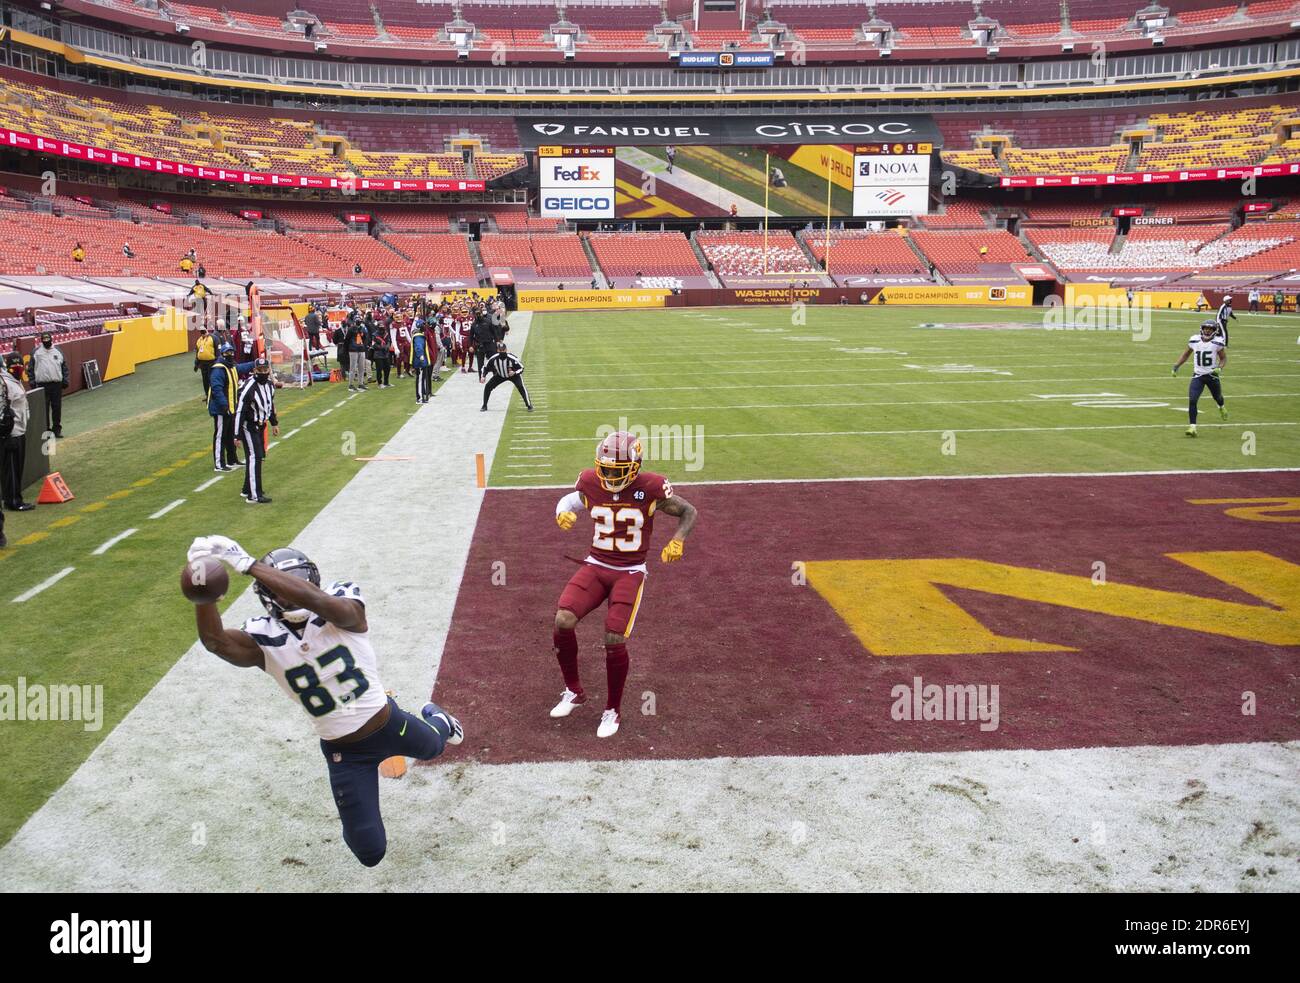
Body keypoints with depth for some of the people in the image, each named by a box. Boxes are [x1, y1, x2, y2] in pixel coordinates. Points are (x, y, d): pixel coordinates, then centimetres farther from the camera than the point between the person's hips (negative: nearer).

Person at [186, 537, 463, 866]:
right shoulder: (264, 641, -15)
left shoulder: (343, 608, -20)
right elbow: (215, 640, -34)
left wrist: (249, 564, -48)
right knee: (370, 853, 1)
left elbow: (317, 599, -44)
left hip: (388, 724, 0)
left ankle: (436, 718, 69)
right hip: (343, 753, 0)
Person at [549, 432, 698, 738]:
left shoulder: (651, 488, -13)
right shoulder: (590, 482, -4)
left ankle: (612, 711, 10)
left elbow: (688, 511, 1)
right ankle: (574, 692, 8)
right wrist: (563, 514, -8)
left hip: (630, 572, -3)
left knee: (614, 640, -15)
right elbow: (569, 501, 16)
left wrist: (677, 541, -16)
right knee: (563, 621, -18)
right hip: (595, 566, 3)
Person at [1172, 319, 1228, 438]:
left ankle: (1222, 407, 60)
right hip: (1198, 376, 0)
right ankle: (1192, 427, -14)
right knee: (1192, 400, -16)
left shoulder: (1217, 343, -10)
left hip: (1212, 375, 0)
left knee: (1217, 397, 22)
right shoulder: (1194, 340, -4)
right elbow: (1186, 354, 12)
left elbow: (1224, 358, 1)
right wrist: (1176, 366, 4)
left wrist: (1219, 368, -18)